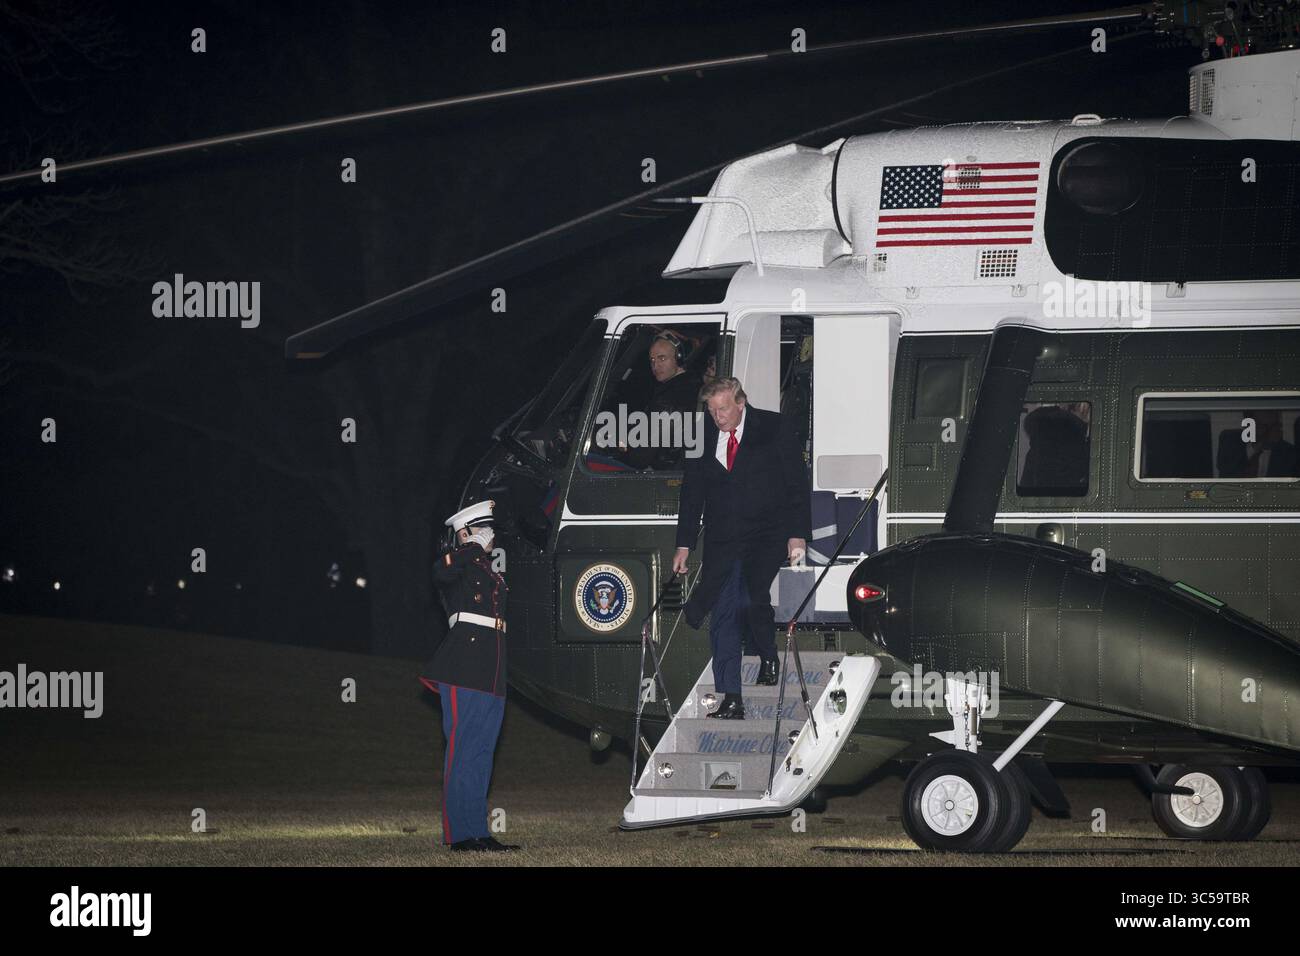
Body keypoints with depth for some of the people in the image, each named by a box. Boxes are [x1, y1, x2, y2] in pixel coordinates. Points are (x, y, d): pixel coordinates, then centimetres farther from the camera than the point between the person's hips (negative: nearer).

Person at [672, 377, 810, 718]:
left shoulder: (772, 428, -4)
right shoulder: (703, 435, 4)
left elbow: (797, 482, -3)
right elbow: (692, 493, 11)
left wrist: (797, 534, -9)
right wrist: (684, 544, 8)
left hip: (767, 533, -3)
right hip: (721, 541, 3)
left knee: (753, 597, -24)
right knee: (722, 615, -3)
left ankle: (768, 656, 5)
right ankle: (731, 700, 1)